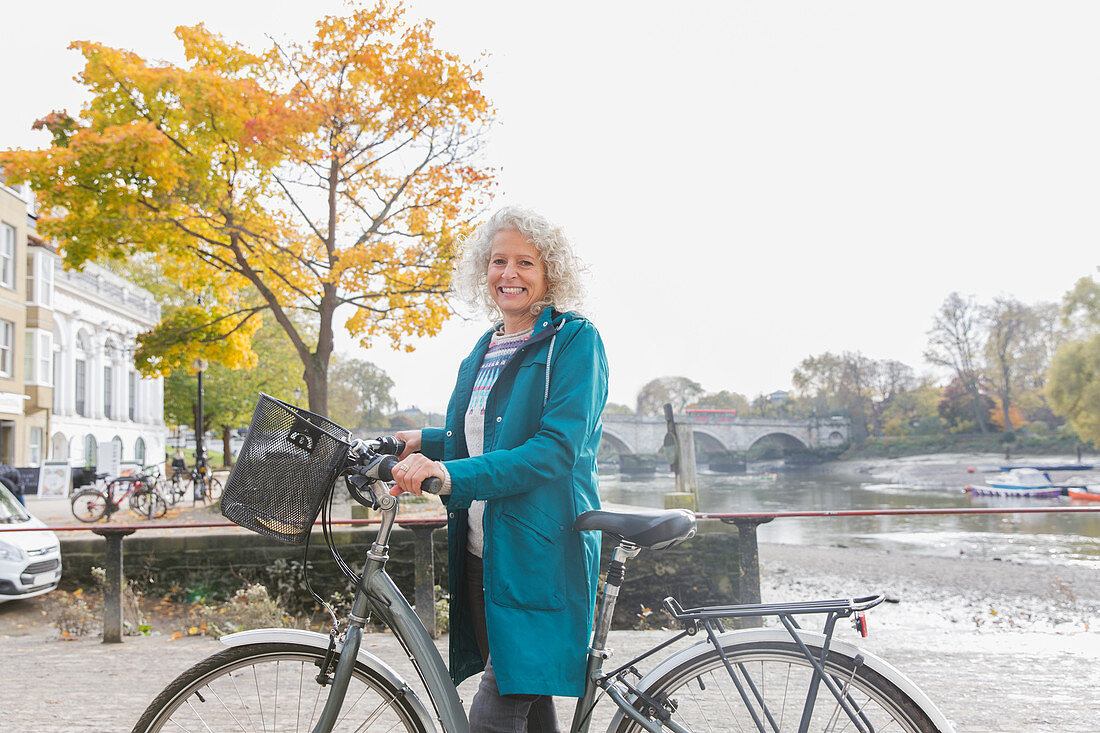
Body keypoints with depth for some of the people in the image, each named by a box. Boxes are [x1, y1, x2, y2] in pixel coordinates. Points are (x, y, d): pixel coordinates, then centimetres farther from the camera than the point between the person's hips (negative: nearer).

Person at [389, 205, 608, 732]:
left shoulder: (574, 339, -7)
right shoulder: (485, 350, 16)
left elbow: (557, 448, -18)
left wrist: (453, 474, -28)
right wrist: (425, 442, 9)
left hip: (540, 555, -7)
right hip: (482, 552, 7)